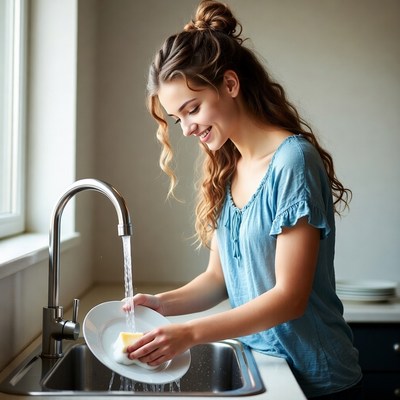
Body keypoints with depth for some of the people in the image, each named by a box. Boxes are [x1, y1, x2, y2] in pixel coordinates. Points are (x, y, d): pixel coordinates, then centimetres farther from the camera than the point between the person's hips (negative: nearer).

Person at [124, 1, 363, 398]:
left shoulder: (292, 161, -20)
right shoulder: (225, 171, 2)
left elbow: (290, 297, -22)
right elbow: (219, 276, 5)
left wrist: (191, 332, -27)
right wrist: (164, 303, -12)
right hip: (258, 366, 6)